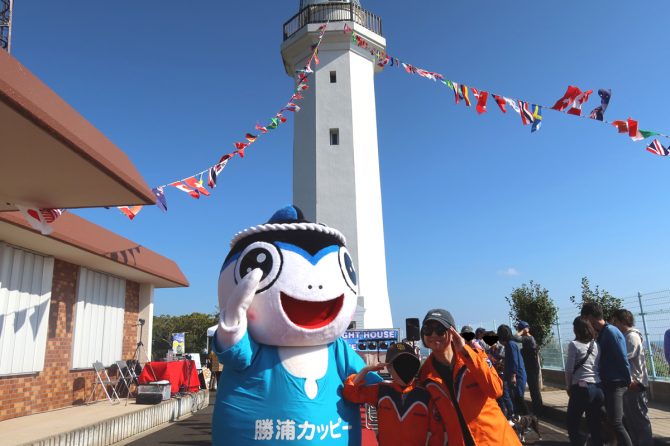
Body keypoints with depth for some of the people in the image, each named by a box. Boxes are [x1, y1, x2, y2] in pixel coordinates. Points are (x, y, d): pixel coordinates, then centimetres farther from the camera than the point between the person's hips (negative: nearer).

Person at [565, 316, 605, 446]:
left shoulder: (574, 345, -8)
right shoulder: (596, 345, 8)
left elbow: (569, 369, -8)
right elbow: (600, 367, 9)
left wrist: (568, 387, 6)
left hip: (582, 388, -6)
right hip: (598, 389, 6)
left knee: (572, 425, 6)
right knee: (595, 426, 13)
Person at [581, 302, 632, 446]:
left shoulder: (610, 332, -17)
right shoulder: (602, 333, 11)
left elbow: (622, 358, -17)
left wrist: (628, 380, -12)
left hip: (615, 384, -10)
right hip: (608, 383, 10)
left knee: (616, 423, -9)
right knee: (616, 421, 16)